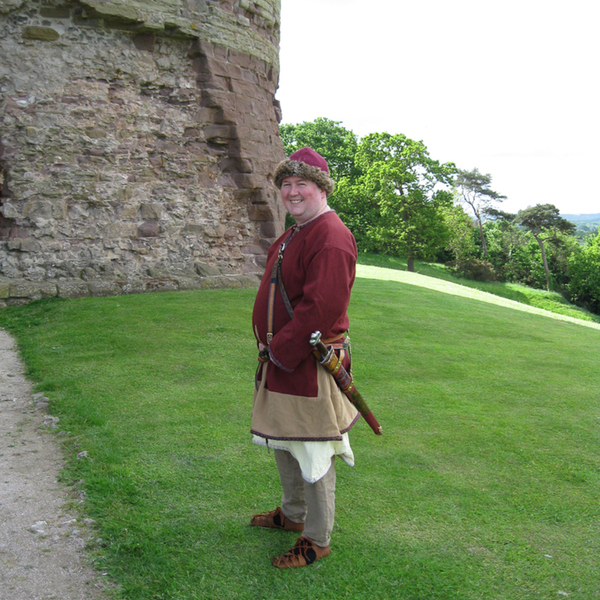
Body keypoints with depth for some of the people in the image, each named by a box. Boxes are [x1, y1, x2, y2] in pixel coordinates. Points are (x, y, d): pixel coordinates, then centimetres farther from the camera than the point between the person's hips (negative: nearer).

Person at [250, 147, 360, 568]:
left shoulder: (331, 237, -20)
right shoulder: (293, 235, 14)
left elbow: (320, 308, -27)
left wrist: (280, 352, -20)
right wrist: (271, 347, 11)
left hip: (308, 367, -10)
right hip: (280, 360, 10)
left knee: (312, 455, 4)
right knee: (283, 443, 24)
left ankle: (318, 540, 21)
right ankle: (292, 514, 44)